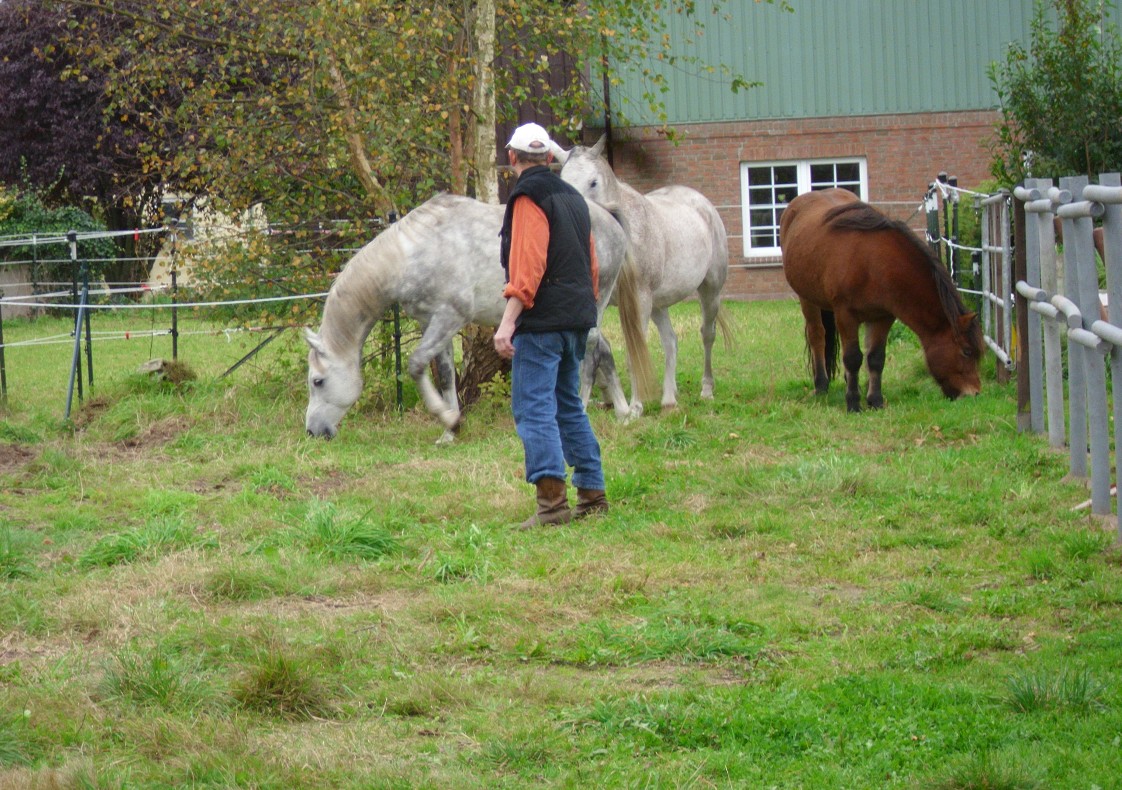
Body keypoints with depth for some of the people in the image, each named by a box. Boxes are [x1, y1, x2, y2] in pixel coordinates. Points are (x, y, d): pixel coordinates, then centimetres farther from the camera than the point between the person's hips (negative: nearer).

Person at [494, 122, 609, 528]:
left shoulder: (528, 197, -9)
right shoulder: (572, 196, 18)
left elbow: (527, 266, -19)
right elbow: (591, 263, 20)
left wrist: (508, 322, -22)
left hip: (542, 321, -9)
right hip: (576, 319, 9)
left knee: (534, 408, -10)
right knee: (569, 406, 17)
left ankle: (552, 500, -19)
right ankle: (592, 494, 16)